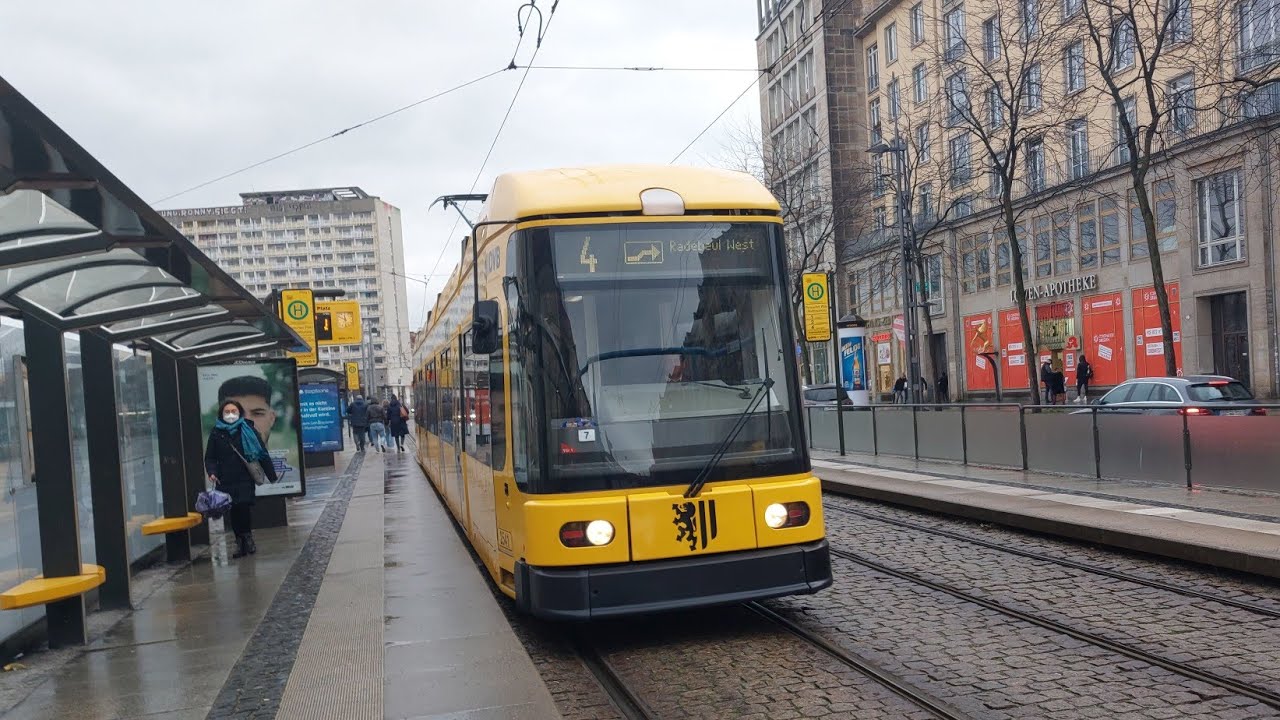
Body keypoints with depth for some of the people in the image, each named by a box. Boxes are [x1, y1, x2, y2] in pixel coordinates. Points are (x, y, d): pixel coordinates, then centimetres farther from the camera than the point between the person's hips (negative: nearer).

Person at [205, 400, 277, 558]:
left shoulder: (248, 430, 3)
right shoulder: (216, 433, 8)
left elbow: (263, 454, 3)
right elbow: (210, 457, 11)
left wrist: (272, 477, 1)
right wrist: (212, 472, -9)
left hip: (245, 479, -2)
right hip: (225, 481, 2)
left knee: (244, 507, -15)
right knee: (233, 512, 2)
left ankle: (246, 536, 6)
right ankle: (240, 541, 14)